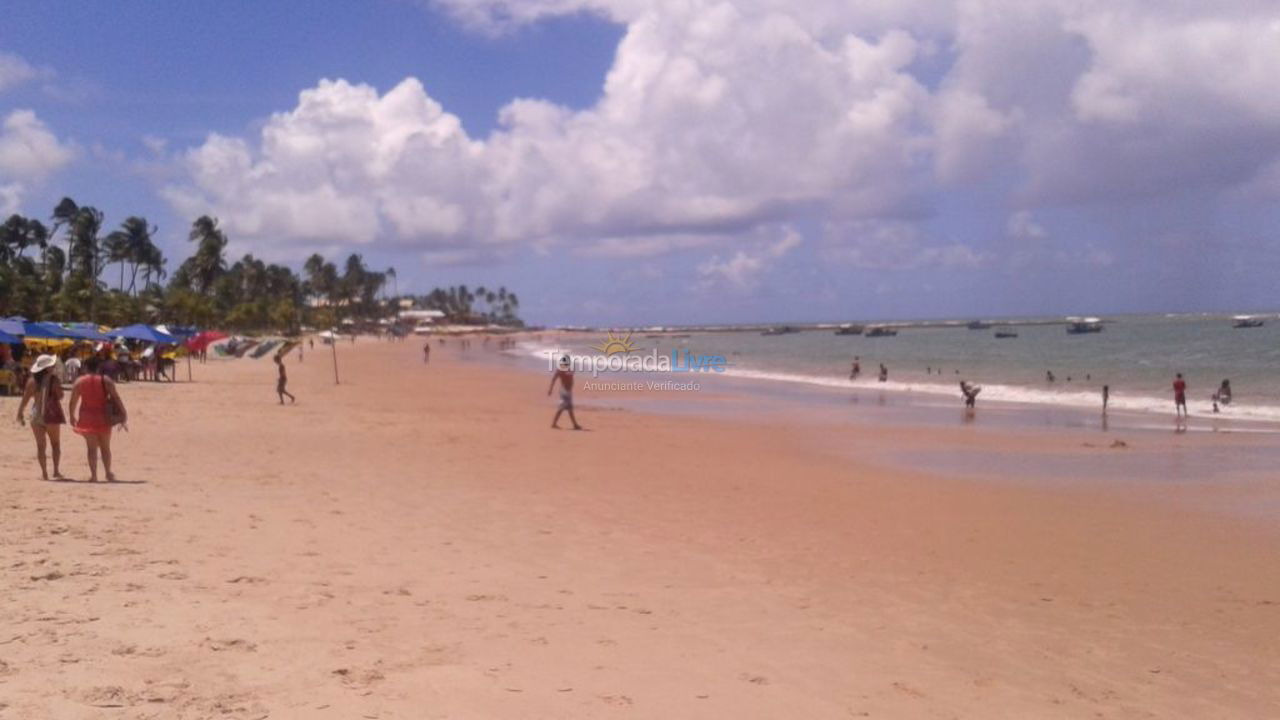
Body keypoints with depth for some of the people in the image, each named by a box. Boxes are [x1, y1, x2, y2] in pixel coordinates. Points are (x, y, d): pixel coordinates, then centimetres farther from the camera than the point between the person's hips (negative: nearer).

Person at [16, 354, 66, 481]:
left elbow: (25, 398, 1)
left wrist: (20, 412, 10)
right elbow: (60, 396, -9)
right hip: (51, 414, -3)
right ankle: (56, 470, 1)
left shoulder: (32, 380, 0)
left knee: (40, 445, 8)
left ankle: (44, 472, 5)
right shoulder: (53, 379, -10)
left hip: (36, 414, 3)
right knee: (55, 444, 10)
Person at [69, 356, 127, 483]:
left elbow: (73, 401, 0)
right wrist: (123, 414, -2)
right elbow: (116, 398, -7)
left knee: (91, 448, 5)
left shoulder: (79, 382, -2)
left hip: (87, 418, 0)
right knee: (105, 447, 14)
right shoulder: (106, 381, -4)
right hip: (103, 417, 0)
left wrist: (72, 416, 13)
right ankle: (108, 473, 17)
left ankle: (93, 475, -2)